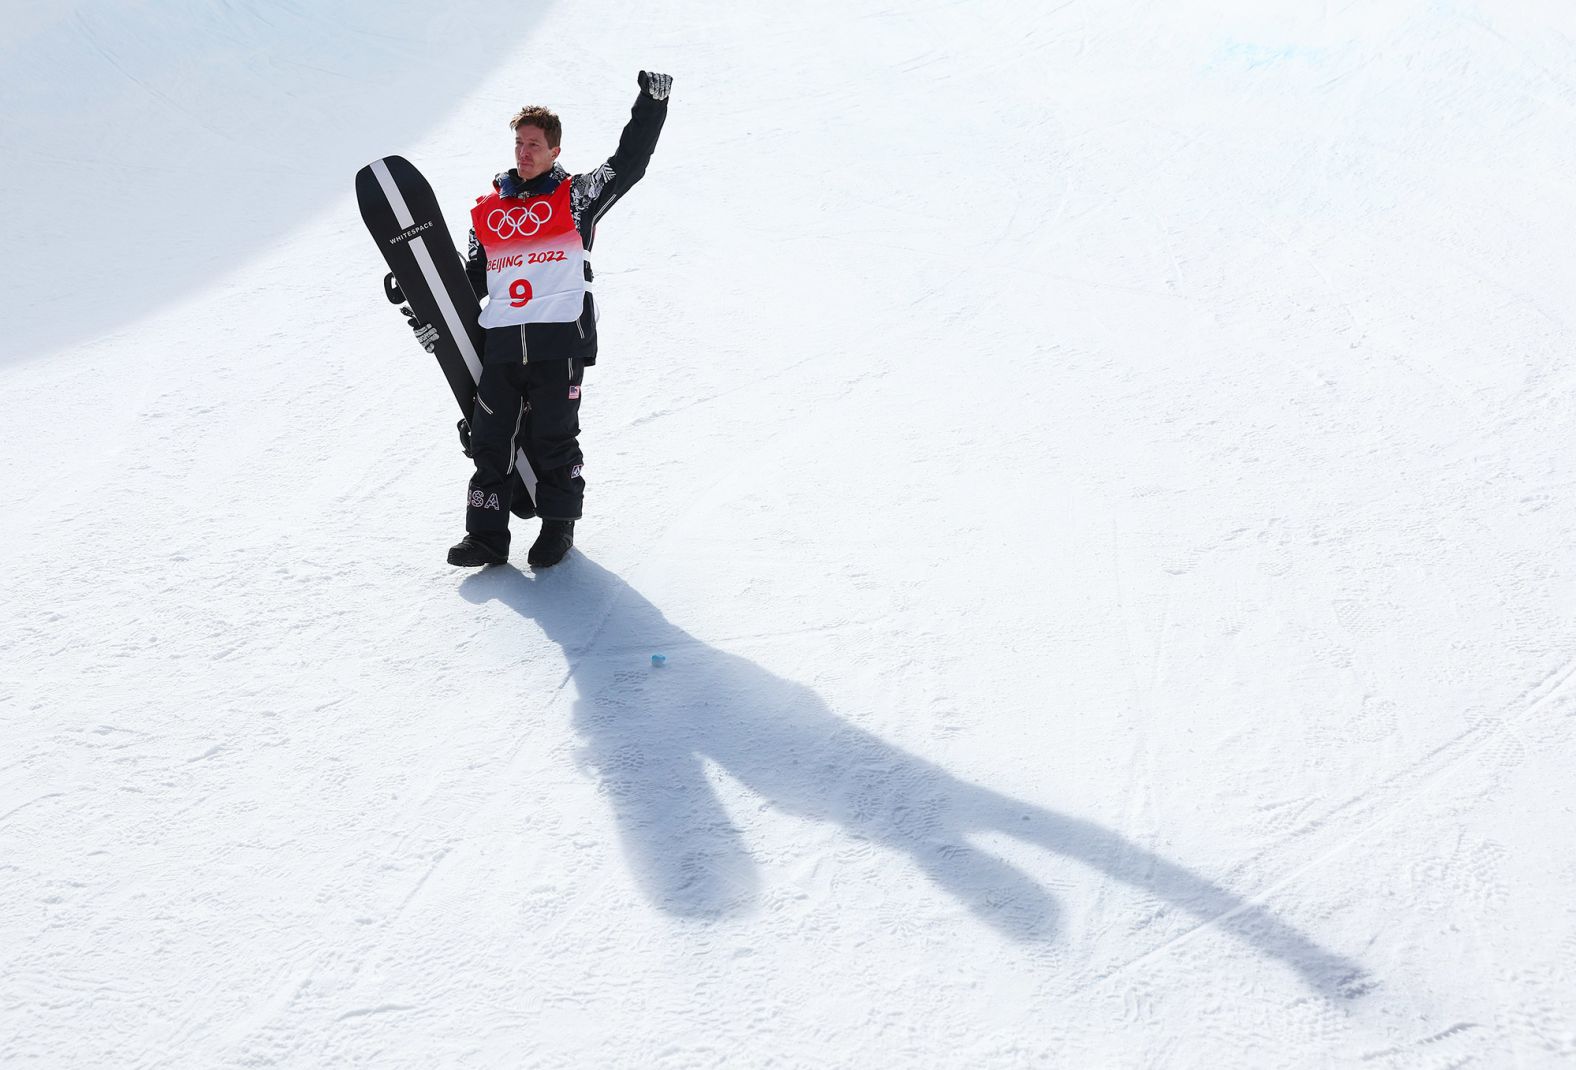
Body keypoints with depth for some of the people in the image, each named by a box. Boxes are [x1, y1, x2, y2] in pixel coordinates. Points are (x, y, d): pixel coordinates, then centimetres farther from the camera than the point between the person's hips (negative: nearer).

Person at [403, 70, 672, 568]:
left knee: (552, 441, 2)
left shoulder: (575, 197, 7)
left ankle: (558, 526, 19)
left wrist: (651, 103, -8)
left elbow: (628, 163, -1)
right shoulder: (486, 211, 18)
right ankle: (487, 536, 11)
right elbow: (472, 281, 22)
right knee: (488, 441, 3)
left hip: (560, 340, -4)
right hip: (501, 344, 4)